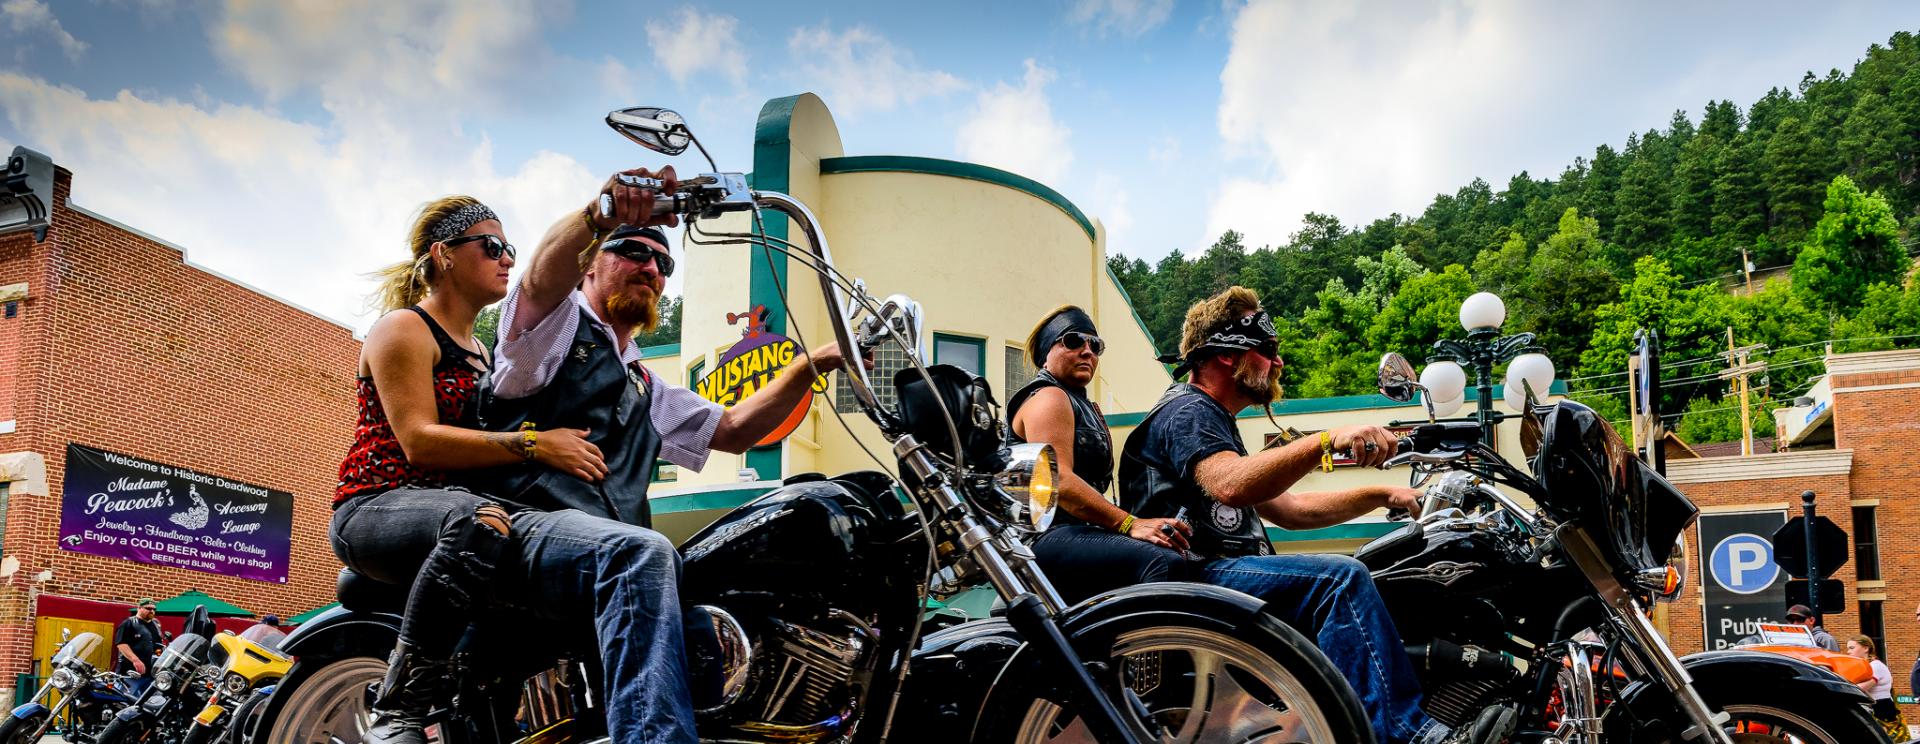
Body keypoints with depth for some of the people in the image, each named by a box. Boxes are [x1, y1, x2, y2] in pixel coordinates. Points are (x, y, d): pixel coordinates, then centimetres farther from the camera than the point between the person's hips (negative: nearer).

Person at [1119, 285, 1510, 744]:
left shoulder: (1212, 418, 27)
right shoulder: (1186, 411, -6)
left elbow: (1290, 509, 26)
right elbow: (1230, 485, -29)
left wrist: (1381, 495, 20)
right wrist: (1327, 441, -38)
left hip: (1216, 573, 11)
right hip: (1191, 577, -11)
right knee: (1342, 578, -24)